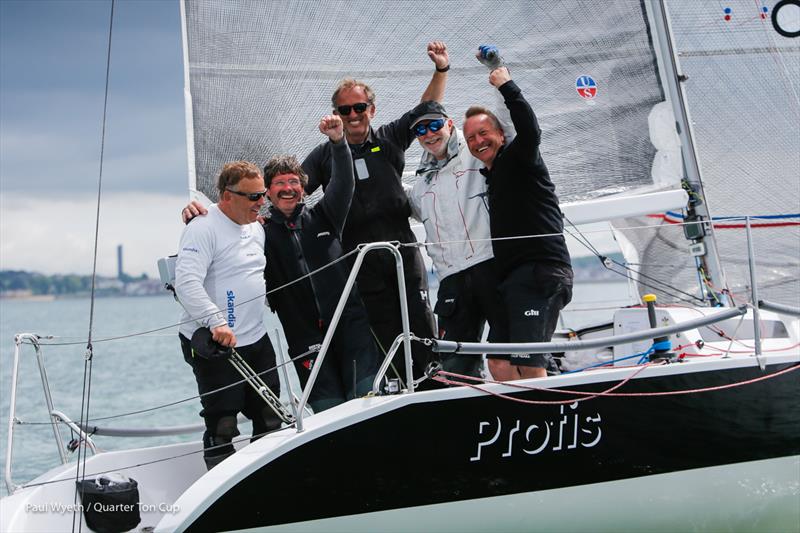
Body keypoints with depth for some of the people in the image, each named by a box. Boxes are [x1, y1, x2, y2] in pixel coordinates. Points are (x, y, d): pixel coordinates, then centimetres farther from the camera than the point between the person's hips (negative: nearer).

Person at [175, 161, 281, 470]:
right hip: (213, 343, -8)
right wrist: (216, 322, -35)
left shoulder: (256, 228, 13)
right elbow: (186, 282, -26)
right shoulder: (203, 228, -14)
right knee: (222, 426, -5)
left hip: (256, 340, 8)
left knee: (270, 420, 12)